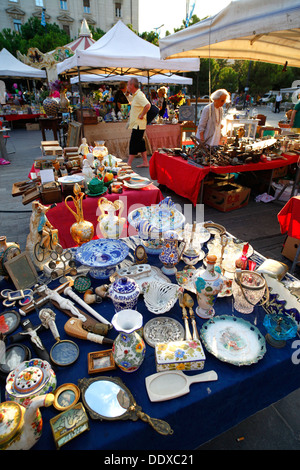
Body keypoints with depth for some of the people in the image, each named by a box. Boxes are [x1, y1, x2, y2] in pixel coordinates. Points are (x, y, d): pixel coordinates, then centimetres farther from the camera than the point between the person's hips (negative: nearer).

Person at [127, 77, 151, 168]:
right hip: (136, 124, 10)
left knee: (133, 144, -6)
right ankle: (145, 162, 16)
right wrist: (131, 112, 14)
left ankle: (128, 164, -2)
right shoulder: (135, 95, 14)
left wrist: (141, 115, -21)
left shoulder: (139, 95, -15)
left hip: (138, 125, -10)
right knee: (140, 143, 11)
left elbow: (148, 105, -28)